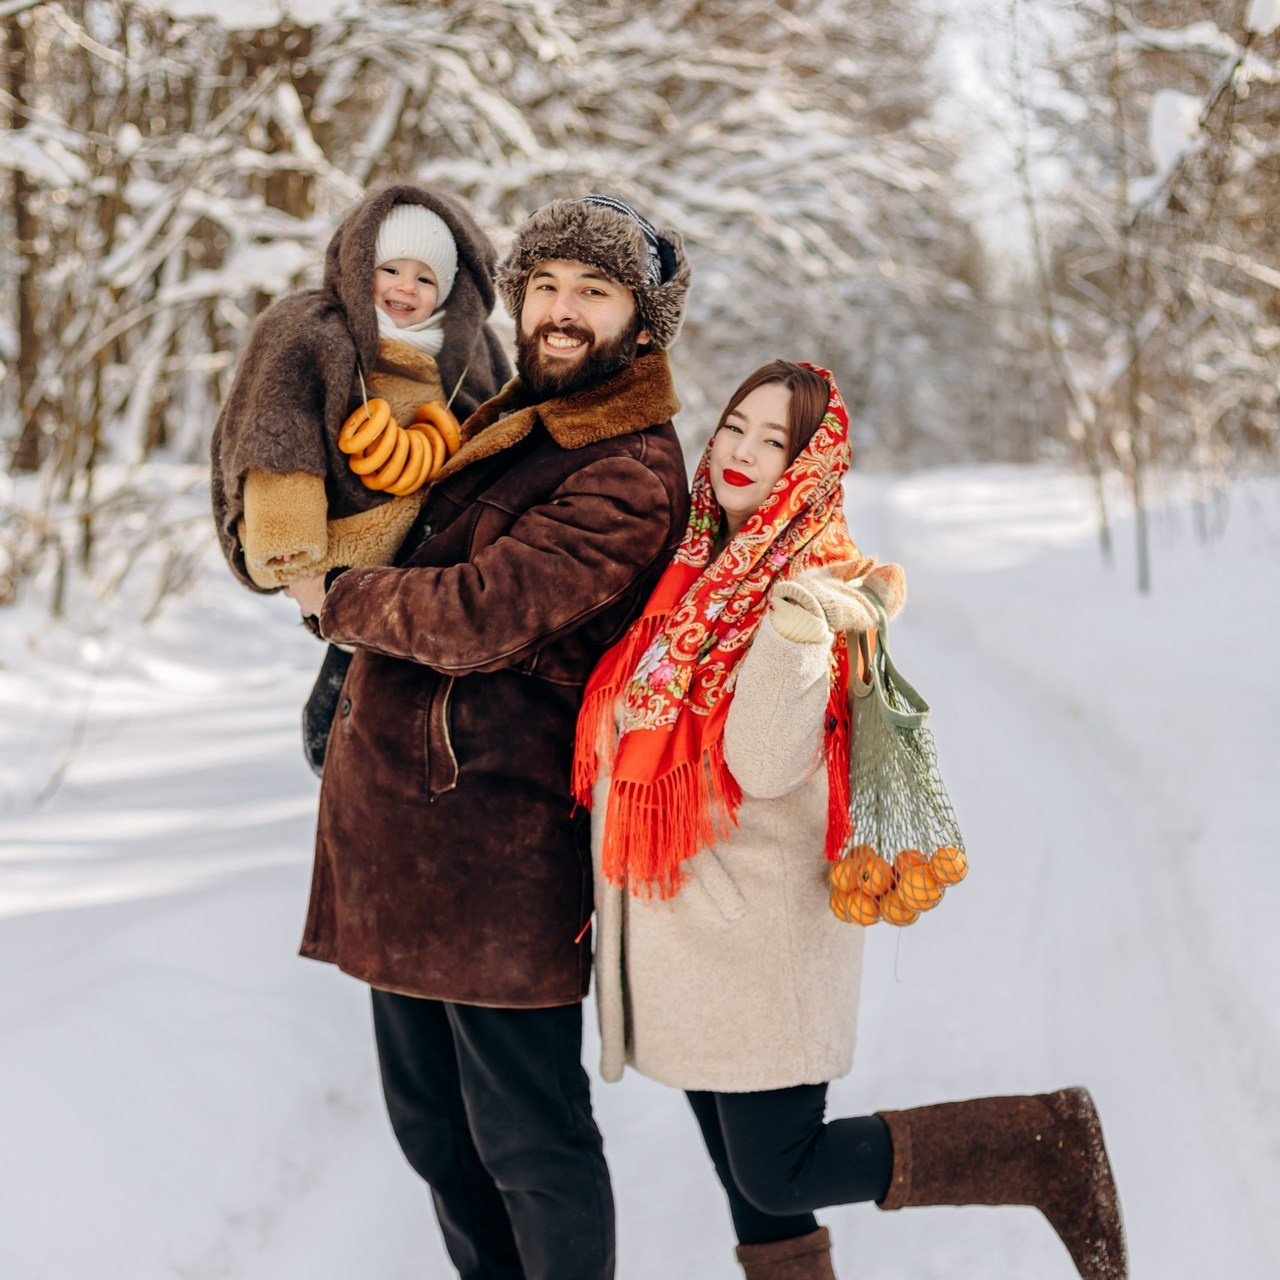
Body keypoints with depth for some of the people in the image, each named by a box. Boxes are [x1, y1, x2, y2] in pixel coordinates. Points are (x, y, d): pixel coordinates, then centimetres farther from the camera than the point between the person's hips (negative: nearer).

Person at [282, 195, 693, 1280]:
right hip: (394, 822, 9)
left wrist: (338, 600, -7)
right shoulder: (503, 426, 13)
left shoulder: (633, 475, -15)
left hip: (496, 840, -9)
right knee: (431, 1122, 20)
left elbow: (482, 613, -23)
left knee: (525, 1139, 1)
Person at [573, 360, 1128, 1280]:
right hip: (679, 925, 7)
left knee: (781, 1176, -3)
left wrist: (795, 633, -35)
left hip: (760, 932, -7)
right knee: (747, 1182, 16)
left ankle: (1052, 1145, 8)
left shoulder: (818, 588, -14)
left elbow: (763, 765, -26)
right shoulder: (694, 571, 8)